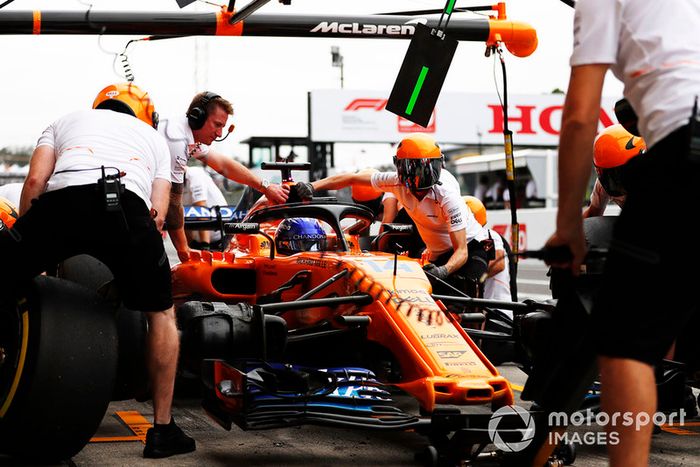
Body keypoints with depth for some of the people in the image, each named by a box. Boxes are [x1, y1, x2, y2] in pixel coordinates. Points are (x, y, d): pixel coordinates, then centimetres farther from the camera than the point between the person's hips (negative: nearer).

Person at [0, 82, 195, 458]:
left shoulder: (65, 121, 37)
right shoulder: (153, 137, 38)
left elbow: (35, 180, 18)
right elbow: (157, 216, 25)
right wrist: (124, 274, 37)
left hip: (62, 199, 0)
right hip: (127, 206, 1)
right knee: (161, 312, 23)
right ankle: (162, 430, 24)